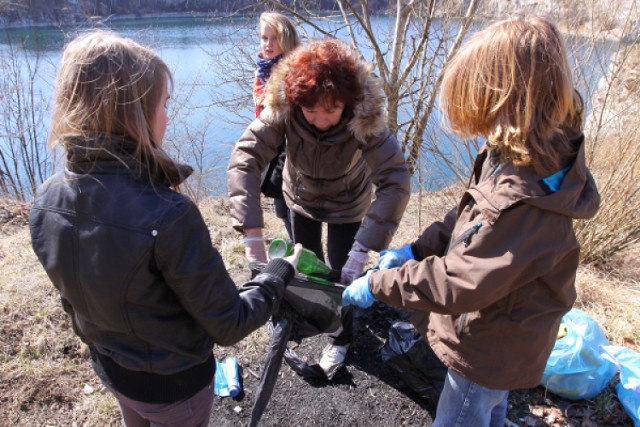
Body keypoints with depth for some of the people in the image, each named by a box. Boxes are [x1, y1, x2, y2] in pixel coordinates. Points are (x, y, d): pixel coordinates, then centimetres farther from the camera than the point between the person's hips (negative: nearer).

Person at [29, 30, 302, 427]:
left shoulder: (46, 200, -15)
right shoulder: (169, 216, -37)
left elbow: (76, 291, 1)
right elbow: (228, 326, -26)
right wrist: (280, 273, -11)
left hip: (110, 368, 5)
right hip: (173, 384, -5)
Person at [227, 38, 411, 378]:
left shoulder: (365, 118, -37)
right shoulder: (281, 109, -33)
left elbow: (395, 183, -41)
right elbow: (243, 160, -38)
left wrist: (362, 250, -48)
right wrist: (252, 235, -47)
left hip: (347, 205, -2)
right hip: (301, 197, 2)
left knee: (342, 273, 4)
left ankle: (339, 340, 33)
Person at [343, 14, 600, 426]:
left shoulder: (523, 202, -40)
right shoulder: (514, 157, -9)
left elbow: (457, 284, -35)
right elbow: (469, 219, 4)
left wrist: (377, 284, -24)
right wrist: (417, 249, -5)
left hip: (490, 349, -8)